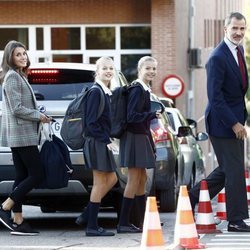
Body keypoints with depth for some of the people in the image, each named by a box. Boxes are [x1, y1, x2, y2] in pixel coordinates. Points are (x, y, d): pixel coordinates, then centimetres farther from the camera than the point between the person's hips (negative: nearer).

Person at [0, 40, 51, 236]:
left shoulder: (19, 76, 19)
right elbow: (17, 109, -17)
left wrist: (38, 115, 9)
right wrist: (39, 116, -7)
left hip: (19, 135, 10)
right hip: (21, 134, -10)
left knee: (22, 177, 7)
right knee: (37, 174, -9)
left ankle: (18, 221, 6)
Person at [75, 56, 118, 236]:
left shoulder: (107, 93, 16)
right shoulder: (96, 92, -12)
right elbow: (92, 122, -17)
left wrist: (108, 140, 13)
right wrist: (106, 141, -18)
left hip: (103, 142, 10)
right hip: (97, 142, -10)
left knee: (111, 179, 14)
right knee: (100, 184, -6)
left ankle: (86, 216, 16)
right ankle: (92, 226, -1)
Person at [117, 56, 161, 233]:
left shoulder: (145, 90, 15)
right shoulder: (137, 90, -15)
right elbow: (132, 116, -23)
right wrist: (153, 115, -31)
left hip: (141, 137, 10)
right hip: (134, 137, -10)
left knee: (141, 179, 14)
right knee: (134, 180, -9)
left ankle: (144, 220, 22)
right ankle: (123, 223, -8)